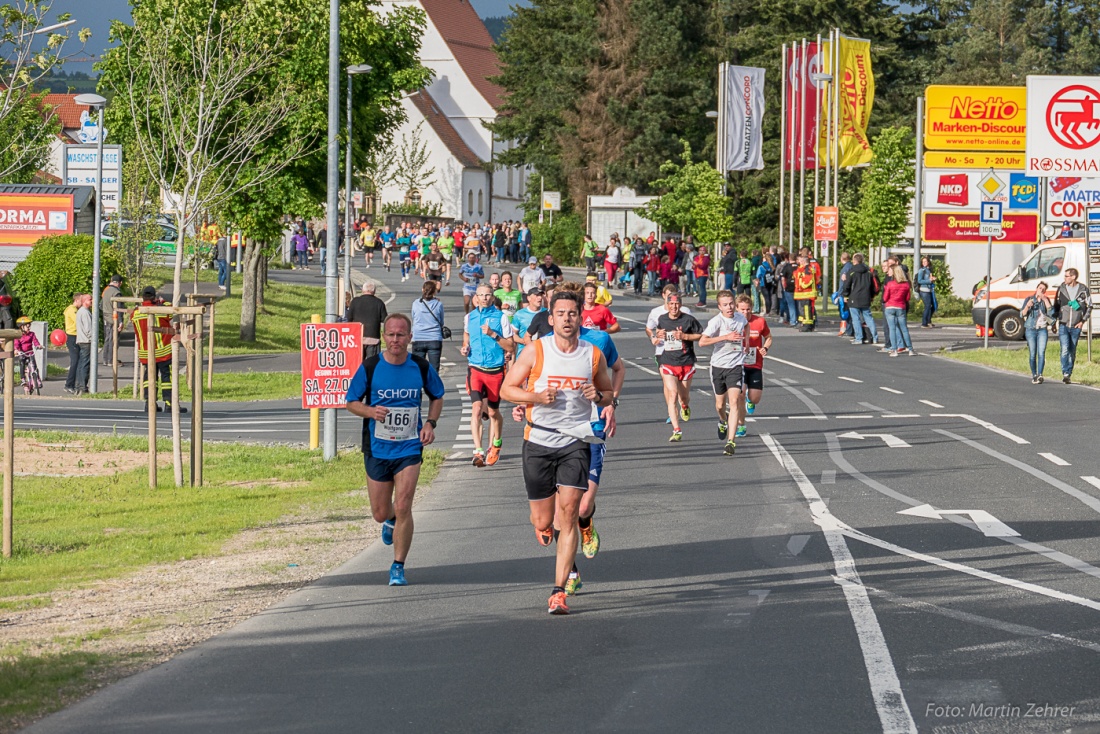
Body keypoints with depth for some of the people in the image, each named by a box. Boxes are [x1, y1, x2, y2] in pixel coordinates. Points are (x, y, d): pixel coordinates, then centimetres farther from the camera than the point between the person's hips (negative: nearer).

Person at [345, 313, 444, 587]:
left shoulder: (422, 367, -3)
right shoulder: (369, 368, -6)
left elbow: (437, 396, 15)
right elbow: (352, 402, 2)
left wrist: (431, 423, -2)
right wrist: (370, 411, -18)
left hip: (409, 448, -1)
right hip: (377, 449, 1)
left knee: (403, 508, -12)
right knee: (380, 513, 8)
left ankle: (398, 567, 0)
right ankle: (391, 522, 47)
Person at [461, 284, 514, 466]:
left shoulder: (501, 317, -3)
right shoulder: (470, 317, 7)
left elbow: (511, 347, -4)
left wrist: (493, 335, -17)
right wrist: (465, 348, 4)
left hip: (496, 370, -1)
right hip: (475, 368, 1)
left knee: (493, 412, 11)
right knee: (477, 407, -17)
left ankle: (495, 445, 36)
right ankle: (478, 451, -23)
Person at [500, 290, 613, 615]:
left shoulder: (594, 355, 3)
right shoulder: (535, 352, -2)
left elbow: (609, 395, 16)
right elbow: (507, 389, 3)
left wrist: (598, 397, -7)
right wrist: (537, 397, -15)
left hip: (576, 441, 0)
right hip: (539, 441, 0)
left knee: (569, 512, -14)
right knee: (543, 521, 3)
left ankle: (559, 591, -11)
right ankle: (544, 525, 44)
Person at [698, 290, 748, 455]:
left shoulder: (740, 318, 1)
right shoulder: (716, 322, -15)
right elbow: (702, 342, -28)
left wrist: (745, 343, 19)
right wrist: (726, 337, -28)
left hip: (736, 366, 1)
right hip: (718, 366, -1)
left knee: (734, 401, -15)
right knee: (720, 404, 14)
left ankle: (731, 441, -17)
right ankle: (723, 421, 50)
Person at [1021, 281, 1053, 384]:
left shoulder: (1046, 300, 10)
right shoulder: (1029, 299, 6)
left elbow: (1051, 313, -4)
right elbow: (1022, 314, 1)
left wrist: (1046, 301, -8)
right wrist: (1027, 306, -17)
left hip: (1042, 329, 0)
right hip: (1030, 329, 0)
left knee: (1041, 353, -12)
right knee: (1032, 354, 0)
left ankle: (1040, 375, -19)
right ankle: (1034, 375, 10)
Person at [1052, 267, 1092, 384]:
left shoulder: (1083, 290, -2)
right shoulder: (1061, 289, 3)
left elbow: (1089, 306, 6)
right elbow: (1056, 306, 12)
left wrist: (1083, 321, -1)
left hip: (1076, 326, 0)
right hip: (1063, 325, 0)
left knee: (1072, 352, 6)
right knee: (1065, 349, -15)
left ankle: (1069, 374, 15)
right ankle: (1065, 374, -17)